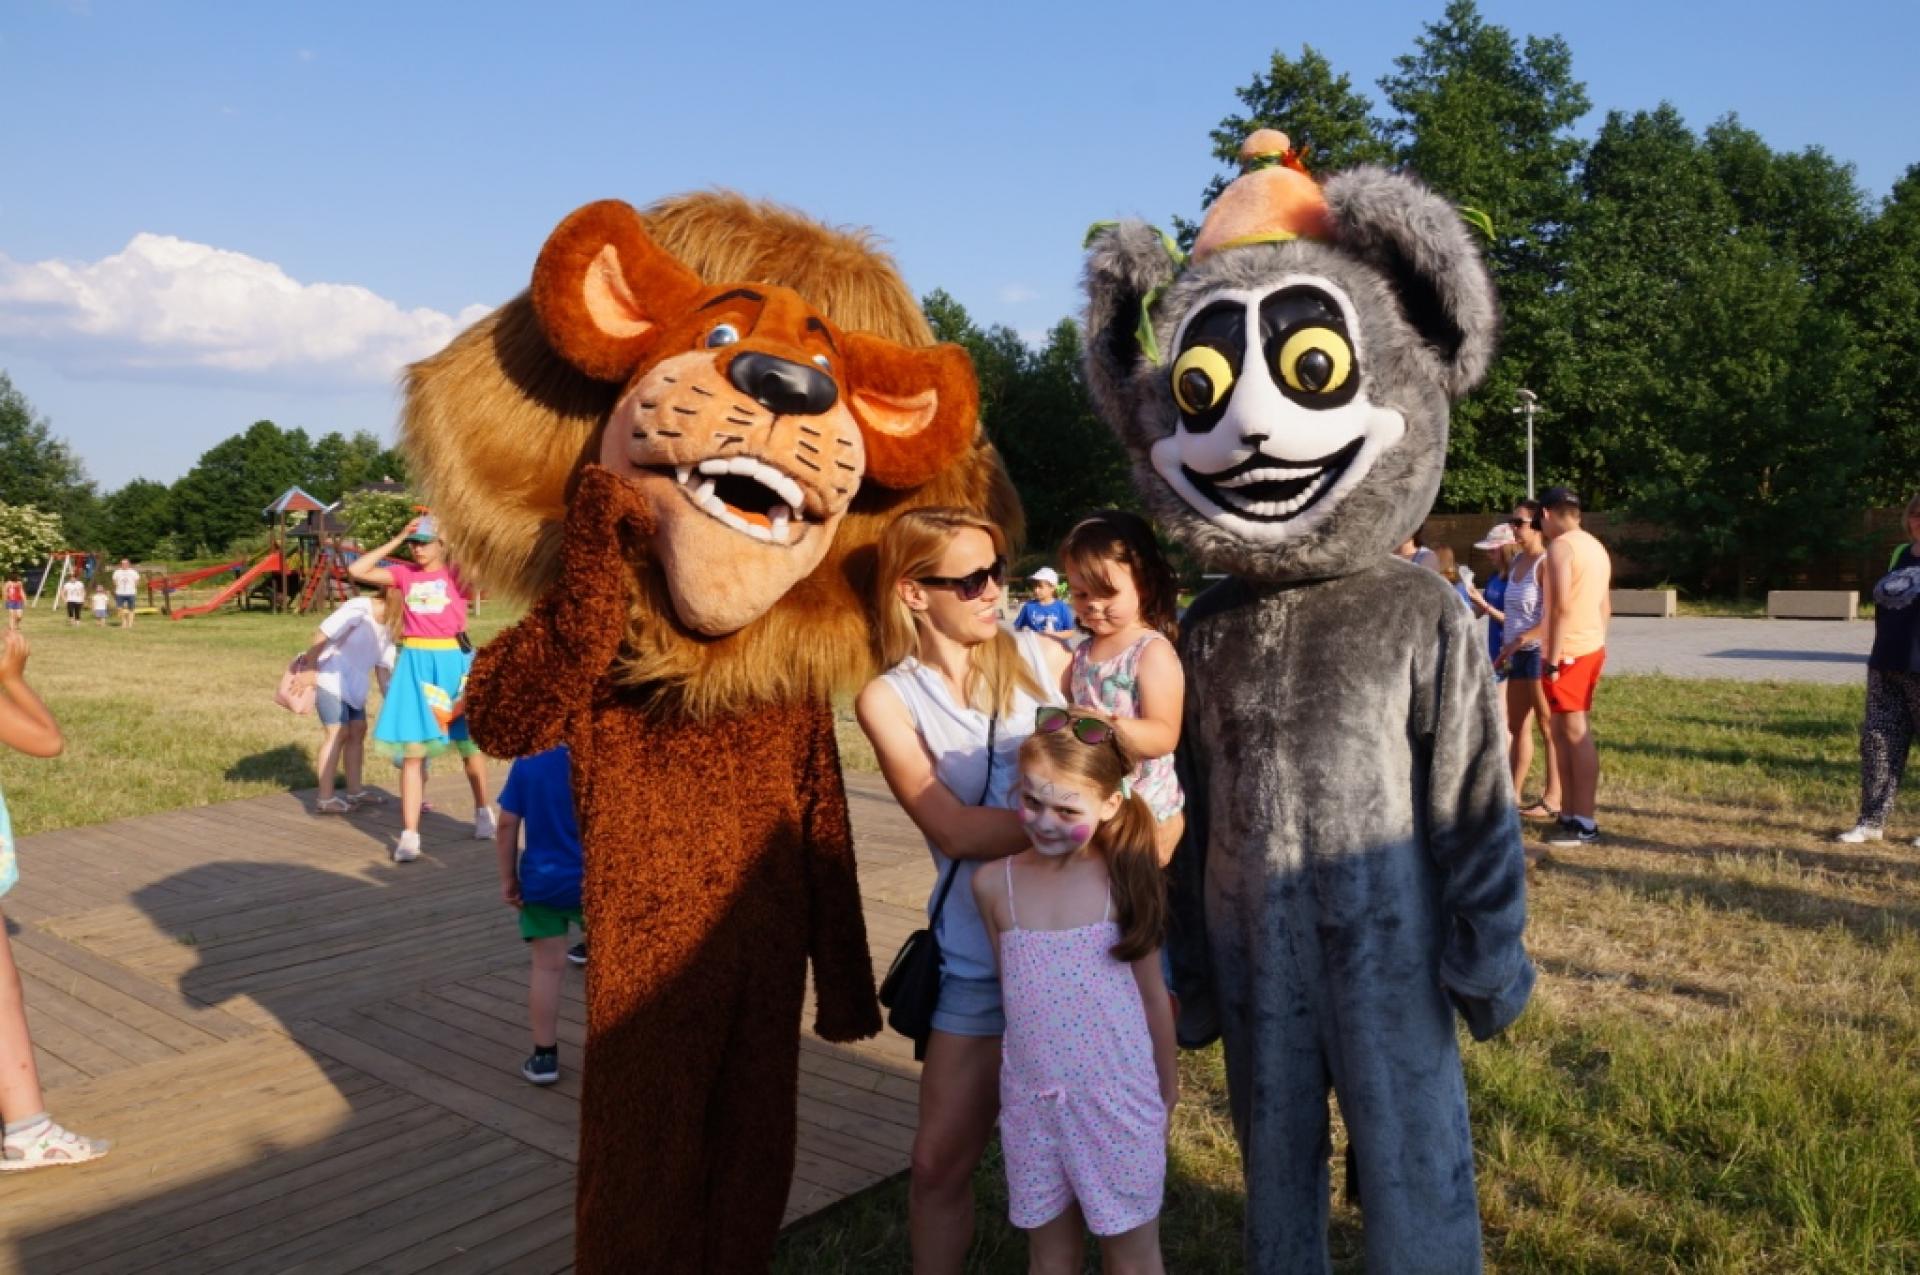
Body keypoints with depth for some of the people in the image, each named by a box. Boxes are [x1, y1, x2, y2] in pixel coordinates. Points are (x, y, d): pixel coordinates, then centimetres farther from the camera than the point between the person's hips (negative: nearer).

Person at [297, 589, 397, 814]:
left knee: (358, 730, 9)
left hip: (353, 685, 9)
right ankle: (325, 800, -7)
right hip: (329, 678, -9)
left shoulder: (386, 629, 5)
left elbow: (383, 667, 7)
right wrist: (309, 670, -17)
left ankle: (355, 791, 19)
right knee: (337, 733, -11)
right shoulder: (357, 610, -21)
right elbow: (321, 636, -19)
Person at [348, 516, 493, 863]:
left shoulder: (457, 573, -2)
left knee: (468, 742, 14)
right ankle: (409, 835, -2)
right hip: (415, 662, 2)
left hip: (453, 660, -2)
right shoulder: (404, 574, 7)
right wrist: (397, 539, -1)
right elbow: (356, 570, 0)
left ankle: (483, 812, 34)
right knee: (412, 749, -3)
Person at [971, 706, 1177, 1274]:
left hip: (1119, 1101, -2)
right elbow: (1013, 993, 5)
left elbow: (1152, 993, 0)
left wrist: (1166, 1089, 9)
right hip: (1031, 1102, 2)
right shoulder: (994, 885, -6)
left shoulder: (1126, 880, -10)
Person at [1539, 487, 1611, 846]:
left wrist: (1553, 657, -20)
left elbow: (1562, 606, -22)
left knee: (1575, 733, -7)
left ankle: (1584, 823, -4)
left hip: (1568, 653, -9)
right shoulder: (1596, 547, 16)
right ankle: (1570, 815, 20)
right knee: (1567, 732, 14)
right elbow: (1605, 606, 19)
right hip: (1592, 649, 9)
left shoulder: (1560, 546, -13)